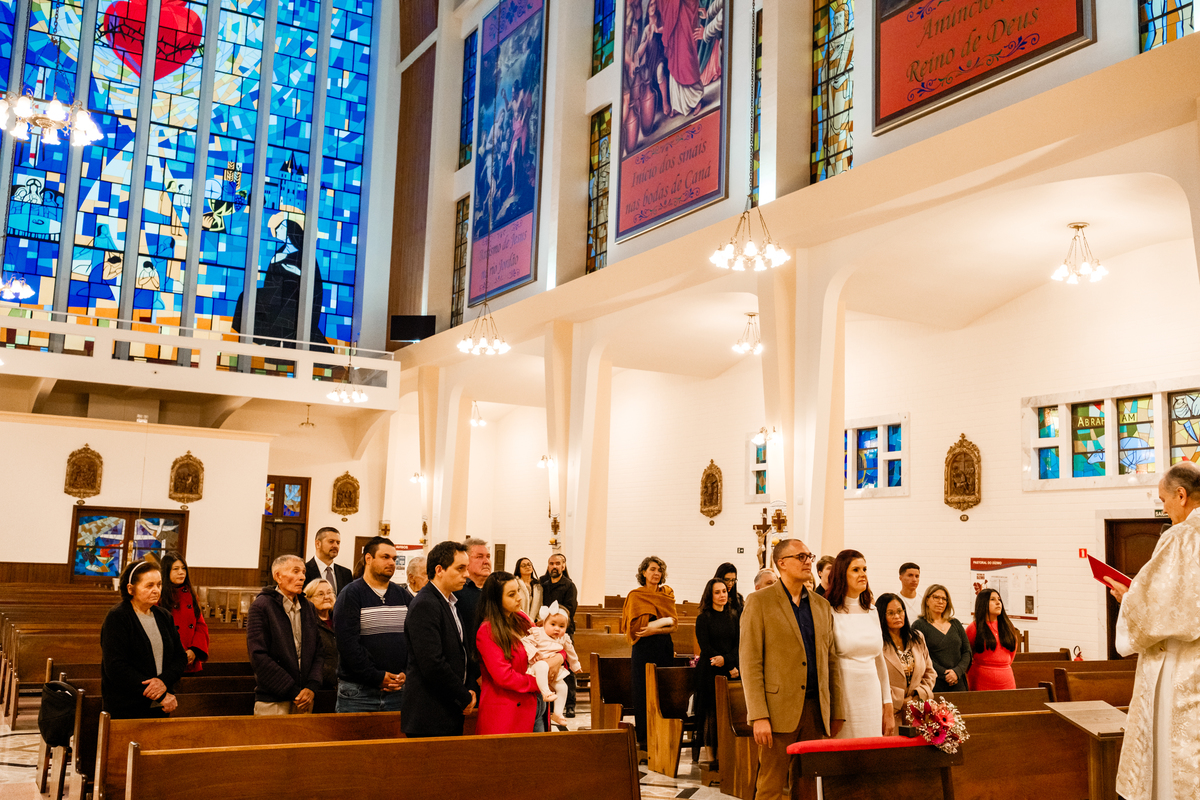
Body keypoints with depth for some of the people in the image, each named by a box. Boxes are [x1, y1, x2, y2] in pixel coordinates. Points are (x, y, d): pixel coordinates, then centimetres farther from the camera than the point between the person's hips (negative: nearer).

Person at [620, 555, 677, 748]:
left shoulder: (667, 593, 12)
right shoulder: (635, 596, 2)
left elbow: (674, 624, 3)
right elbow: (638, 625, -8)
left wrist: (653, 629, -12)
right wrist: (664, 621, -6)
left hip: (665, 648, 3)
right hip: (644, 649, -3)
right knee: (643, 692, -2)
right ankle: (643, 738, 5)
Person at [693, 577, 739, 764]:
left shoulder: (733, 617, 13)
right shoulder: (703, 619, 0)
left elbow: (738, 645, 7)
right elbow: (706, 648, -7)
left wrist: (726, 659, -14)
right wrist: (730, 669, -11)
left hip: (731, 670, 3)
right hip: (710, 673, -3)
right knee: (711, 715, -6)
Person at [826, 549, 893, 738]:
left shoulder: (871, 612, 11)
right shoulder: (830, 612, -8)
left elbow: (879, 660, 16)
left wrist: (888, 707, 16)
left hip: (871, 694, 5)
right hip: (843, 694, -5)